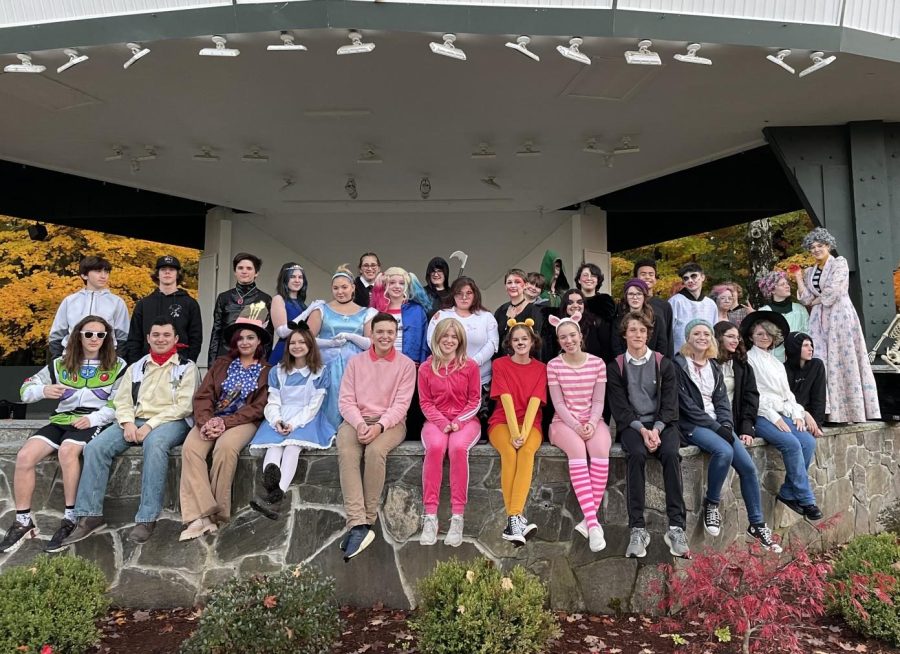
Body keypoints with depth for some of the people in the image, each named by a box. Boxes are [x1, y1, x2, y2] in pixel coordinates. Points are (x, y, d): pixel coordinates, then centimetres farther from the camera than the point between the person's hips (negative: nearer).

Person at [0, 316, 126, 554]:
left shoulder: (117, 365, 4)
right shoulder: (61, 364, 14)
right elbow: (26, 390, 11)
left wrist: (93, 418, -18)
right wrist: (44, 390, -12)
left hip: (94, 423, -4)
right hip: (62, 420, 5)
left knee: (67, 450, -34)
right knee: (24, 456, -20)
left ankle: (71, 519, -23)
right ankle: (23, 522, -6)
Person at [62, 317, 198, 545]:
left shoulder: (187, 367, 5)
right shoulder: (136, 367, 21)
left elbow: (184, 405, -6)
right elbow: (122, 400, 13)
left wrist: (150, 425, -16)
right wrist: (128, 423, -9)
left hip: (171, 422, -5)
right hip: (136, 421, 5)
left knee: (154, 444, -37)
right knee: (95, 447, -19)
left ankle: (147, 519, -34)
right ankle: (90, 516, -12)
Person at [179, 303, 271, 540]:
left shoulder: (266, 371, 5)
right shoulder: (222, 364, 16)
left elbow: (257, 408, -4)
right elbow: (203, 396, 6)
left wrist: (224, 422, -16)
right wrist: (206, 421, -14)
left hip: (242, 422, -3)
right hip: (212, 419, 3)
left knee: (225, 447, -34)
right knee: (190, 447, -26)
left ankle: (216, 514, -20)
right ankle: (200, 516, -30)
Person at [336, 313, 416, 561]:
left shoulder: (406, 364, 4)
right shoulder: (355, 362, 11)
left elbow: (401, 404, -5)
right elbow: (346, 400, 3)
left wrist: (379, 426, -21)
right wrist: (359, 424, -17)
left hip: (390, 422, -2)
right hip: (357, 420, 2)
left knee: (375, 451, -35)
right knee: (347, 453, -31)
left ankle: (365, 521, -24)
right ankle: (359, 525, -37)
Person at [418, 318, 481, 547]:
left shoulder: (470, 366, 1)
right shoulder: (426, 368, 4)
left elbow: (475, 401, 2)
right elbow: (425, 402, 3)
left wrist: (458, 421, -13)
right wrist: (442, 422, -12)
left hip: (465, 420, 0)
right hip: (436, 420, 1)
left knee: (458, 447, -34)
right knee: (435, 447, -34)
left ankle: (457, 517, -29)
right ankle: (430, 516, -29)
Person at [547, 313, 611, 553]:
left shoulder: (597, 363, 4)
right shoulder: (553, 365, -1)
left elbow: (598, 401, 3)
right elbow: (558, 403, -4)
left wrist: (591, 424, -14)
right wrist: (576, 427, -16)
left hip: (592, 420, 2)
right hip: (564, 421, -1)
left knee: (600, 449, -32)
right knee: (577, 450, -34)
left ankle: (588, 519, -25)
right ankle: (593, 522, -35)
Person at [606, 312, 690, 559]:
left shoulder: (664, 364, 10)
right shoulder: (615, 367, 8)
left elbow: (670, 403, 2)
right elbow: (619, 407, 0)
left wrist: (657, 429, -15)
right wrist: (642, 430, -16)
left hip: (662, 424, 1)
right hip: (631, 425, -1)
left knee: (671, 454, -31)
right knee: (636, 454, -32)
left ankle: (676, 527, -29)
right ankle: (637, 529, -32)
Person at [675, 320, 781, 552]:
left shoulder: (714, 366, 17)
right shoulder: (679, 365, -4)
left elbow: (722, 400, 10)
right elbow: (686, 404, -11)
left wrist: (727, 425, -8)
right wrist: (716, 427, -14)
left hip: (718, 424, 6)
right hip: (692, 425, -6)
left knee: (748, 465, -10)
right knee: (724, 451, -32)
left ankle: (757, 525, 5)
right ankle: (710, 505, -10)